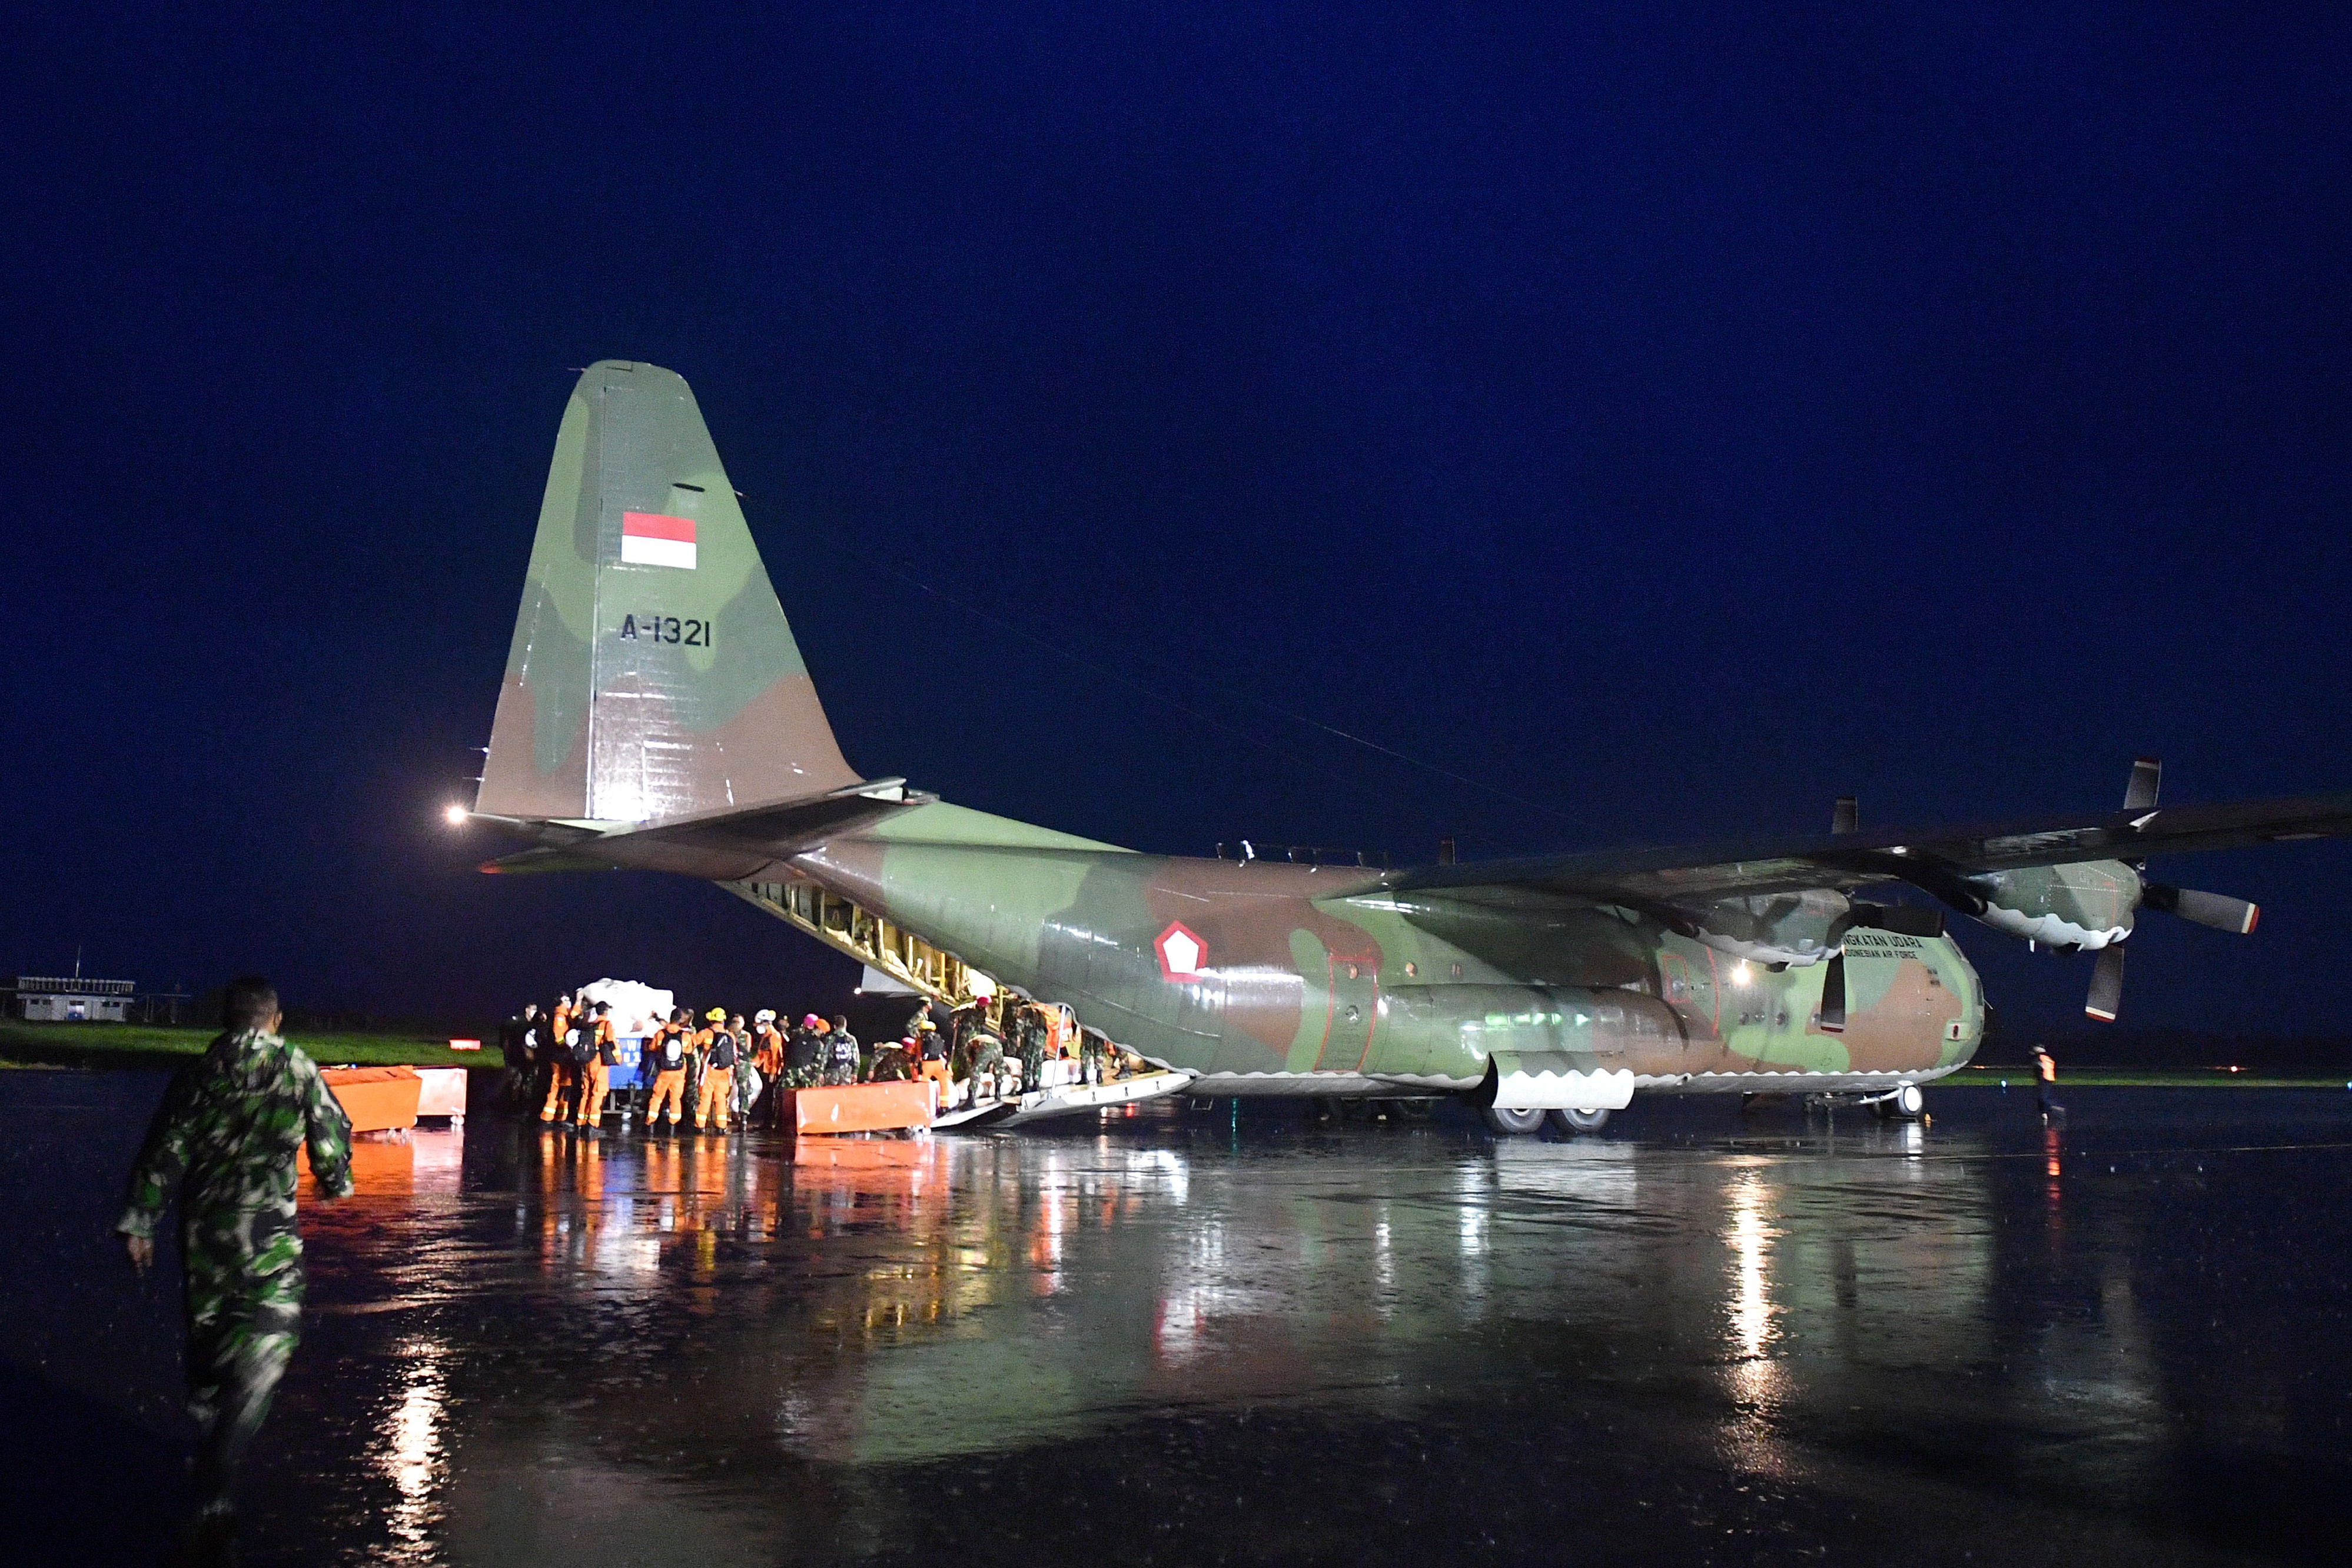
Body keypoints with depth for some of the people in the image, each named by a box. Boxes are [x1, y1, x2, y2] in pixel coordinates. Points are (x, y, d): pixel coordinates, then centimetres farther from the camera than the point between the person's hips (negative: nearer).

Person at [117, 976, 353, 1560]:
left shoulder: (198, 1072, 6)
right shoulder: (297, 1068, 0)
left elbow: (163, 1151, 3)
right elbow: (332, 1132, 4)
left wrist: (138, 1222, 7)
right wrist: (336, 1182, 24)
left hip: (202, 1222, 4)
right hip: (266, 1224, -3)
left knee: (208, 1341, 18)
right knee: (264, 1345, -2)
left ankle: (212, 1462, 32)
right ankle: (217, 1493, -16)